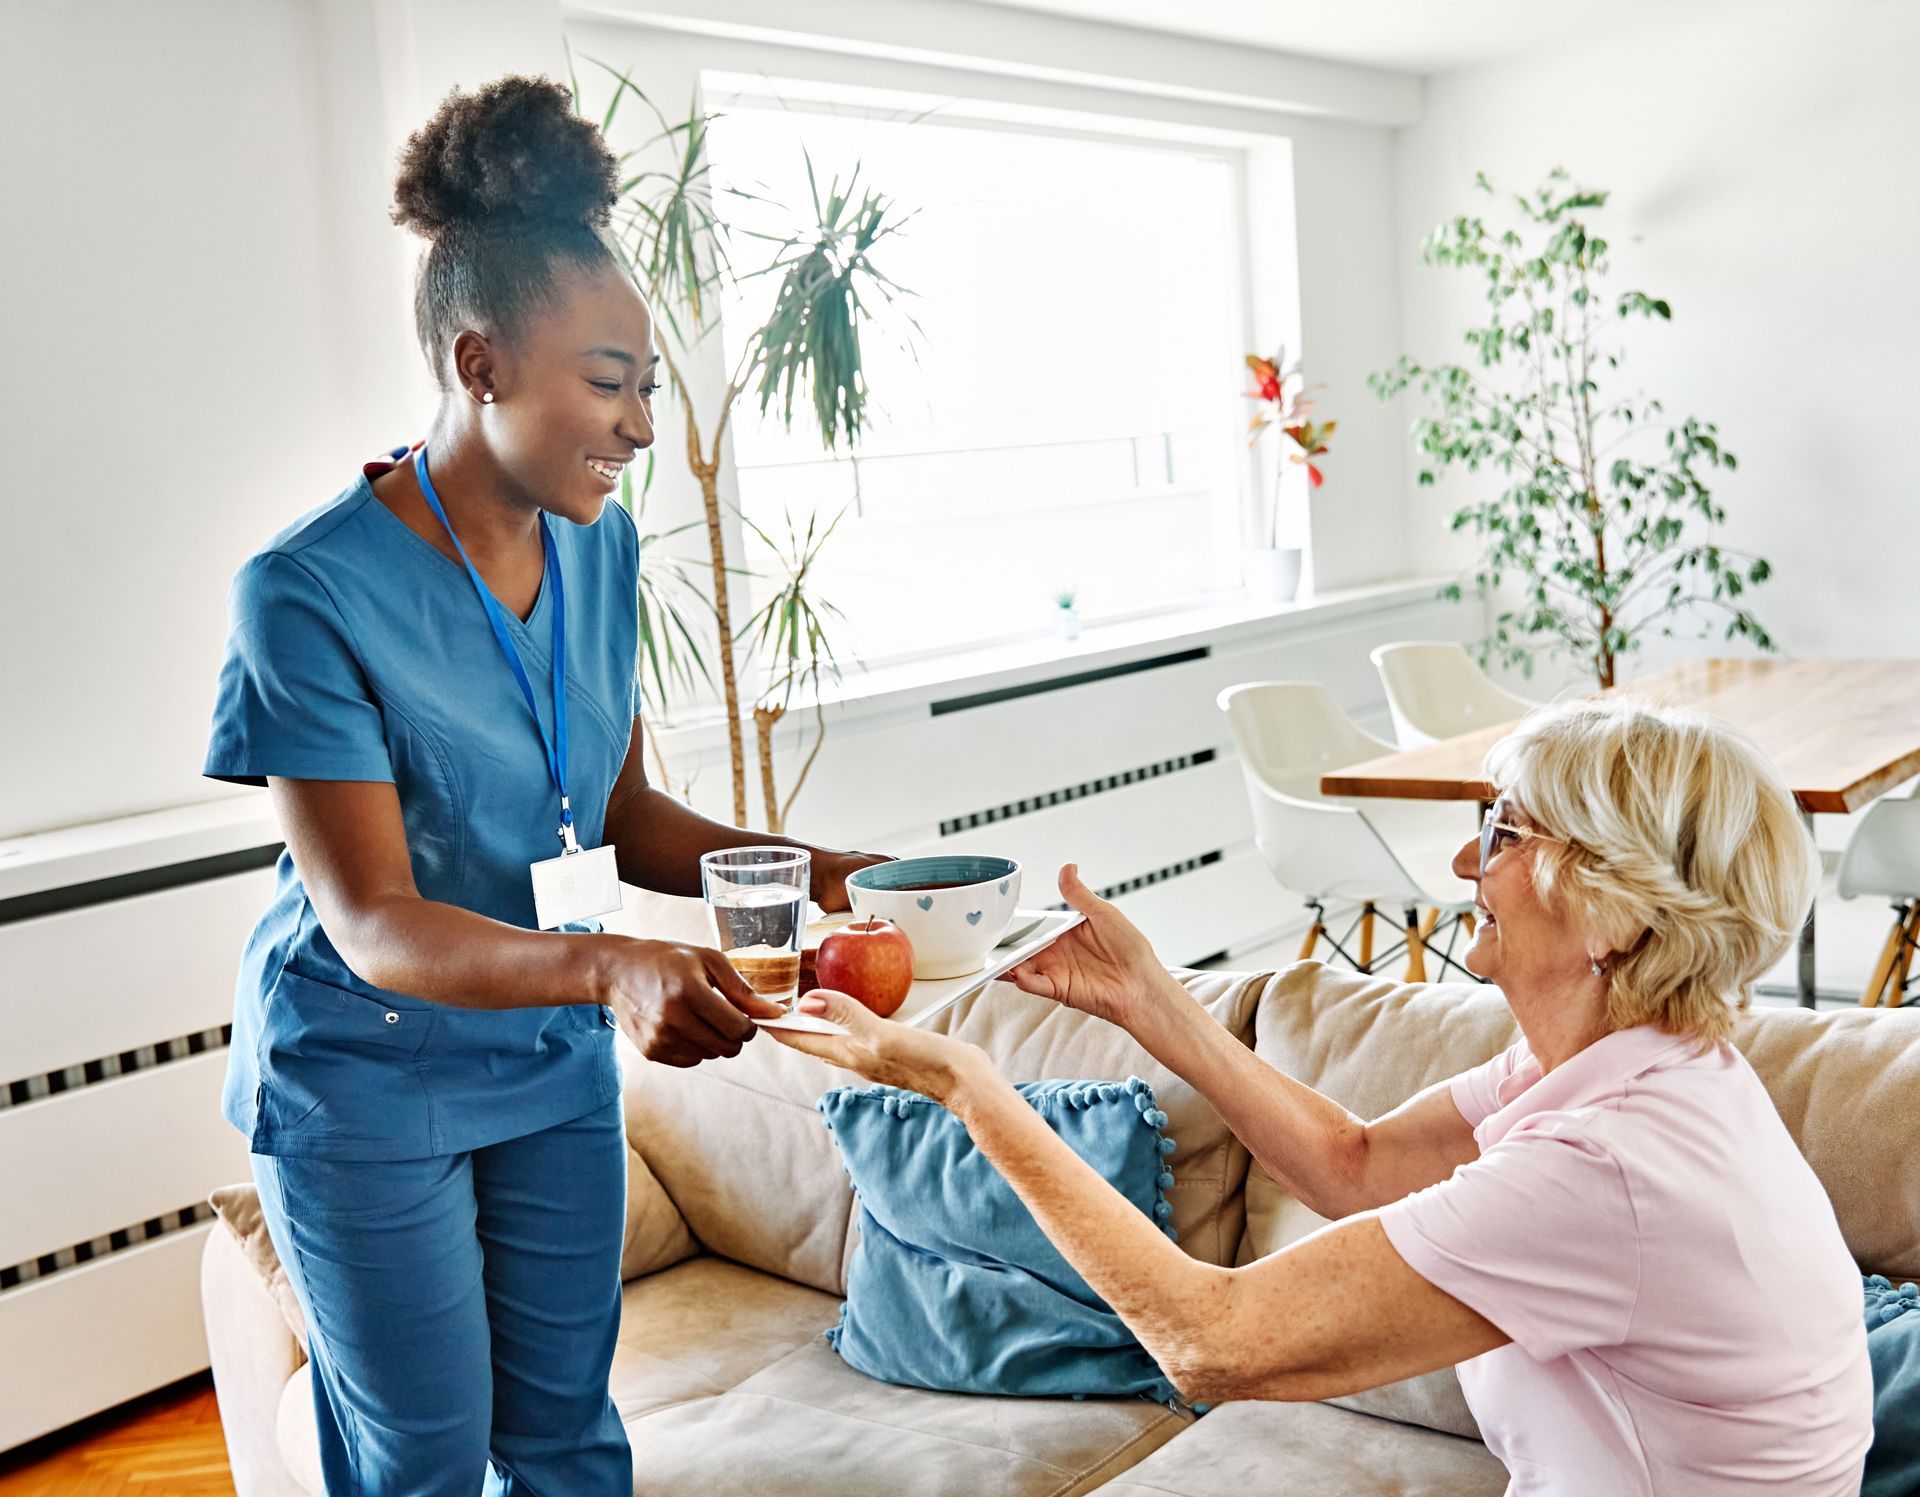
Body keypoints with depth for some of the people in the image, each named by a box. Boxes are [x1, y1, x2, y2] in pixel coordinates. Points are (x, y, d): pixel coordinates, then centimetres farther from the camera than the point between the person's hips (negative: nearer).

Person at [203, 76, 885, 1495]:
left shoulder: (602, 550, -4)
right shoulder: (311, 592, -24)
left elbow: (622, 815, 3)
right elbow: (371, 921, -26)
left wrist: (806, 870, -14)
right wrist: (608, 969, -43)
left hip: (555, 1056, 6)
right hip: (366, 1079, -5)